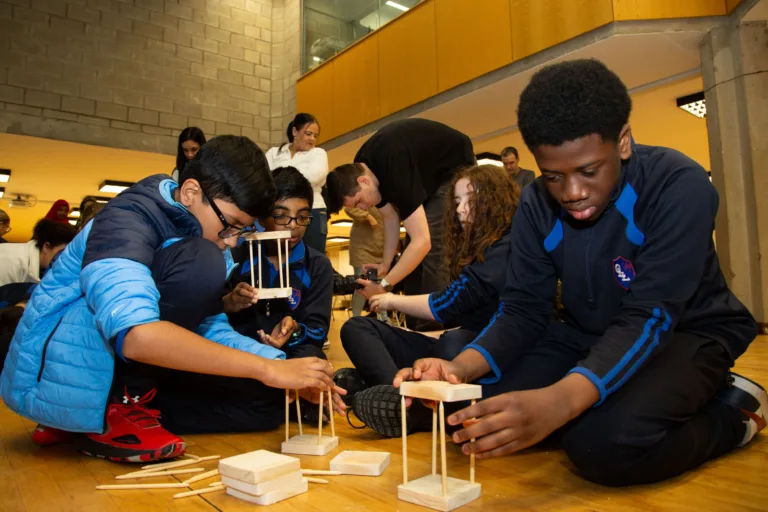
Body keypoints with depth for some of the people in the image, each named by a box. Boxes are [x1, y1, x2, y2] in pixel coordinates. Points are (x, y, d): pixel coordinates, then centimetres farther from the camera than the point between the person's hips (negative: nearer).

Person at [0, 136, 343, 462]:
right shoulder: (126, 220, -21)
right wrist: (268, 369, -37)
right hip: (53, 374, -8)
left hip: (119, 375, 8)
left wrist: (286, 369, -12)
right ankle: (119, 412, -14)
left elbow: (211, 329, 2)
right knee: (200, 263, -27)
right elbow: (135, 335, -38)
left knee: (263, 399, -4)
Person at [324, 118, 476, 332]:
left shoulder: (395, 171, -39)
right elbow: (391, 216, -2)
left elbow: (423, 242, -41)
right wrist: (386, 263, -10)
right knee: (410, 254, 2)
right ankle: (416, 326, 8)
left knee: (432, 248, -23)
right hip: (427, 171, 8)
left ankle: (434, 327, -18)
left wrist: (384, 285, -37)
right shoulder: (360, 167, -14)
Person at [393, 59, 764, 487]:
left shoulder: (680, 186, -24)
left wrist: (558, 401, -50)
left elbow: (649, 317, -32)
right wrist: (460, 368, -31)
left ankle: (733, 410, -3)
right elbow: (523, 310, -10)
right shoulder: (537, 206, -9)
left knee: (607, 439, -34)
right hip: (587, 336, 5)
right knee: (478, 406, -14)